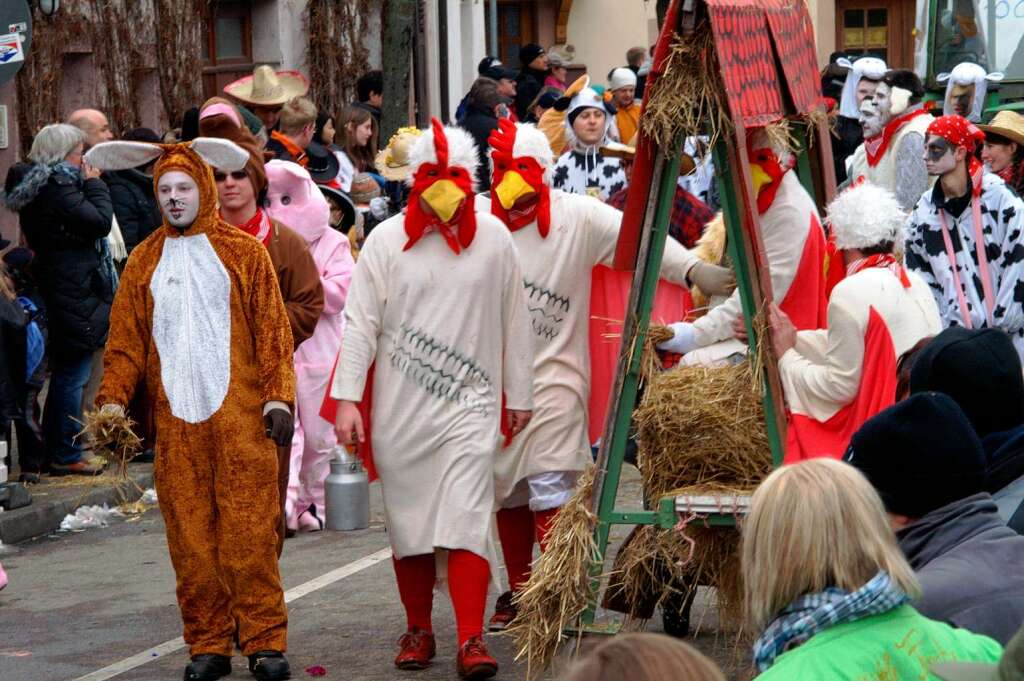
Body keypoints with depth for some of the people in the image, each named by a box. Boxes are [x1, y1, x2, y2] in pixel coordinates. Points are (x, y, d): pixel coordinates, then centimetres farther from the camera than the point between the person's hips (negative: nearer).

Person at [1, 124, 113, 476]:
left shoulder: (37, 184, 13)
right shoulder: (57, 185, -17)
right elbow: (101, 221, -19)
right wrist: (94, 184, -7)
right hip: (75, 296, -10)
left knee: (64, 374, 17)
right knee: (73, 376, -3)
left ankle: (55, 451, 24)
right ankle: (67, 456, 2)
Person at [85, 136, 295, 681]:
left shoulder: (244, 253, 7)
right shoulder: (144, 261, 13)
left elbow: (272, 332, 5)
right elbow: (125, 340, 13)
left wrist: (278, 396, -4)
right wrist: (113, 400, 1)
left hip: (239, 417, -2)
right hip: (175, 421, 2)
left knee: (248, 532, -6)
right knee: (189, 536, 1)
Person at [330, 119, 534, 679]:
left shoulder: (493, 238, 3)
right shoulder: (387, 240, 1)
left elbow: (514, 322, 10)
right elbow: (360, 324, 0)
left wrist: (518, 394, 13)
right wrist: (346, 397, -7)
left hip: (470, 404, -1)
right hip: (399, 409, 1)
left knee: (466, 518, -12)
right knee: (408, 521, 9)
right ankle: (418, 630, 23)